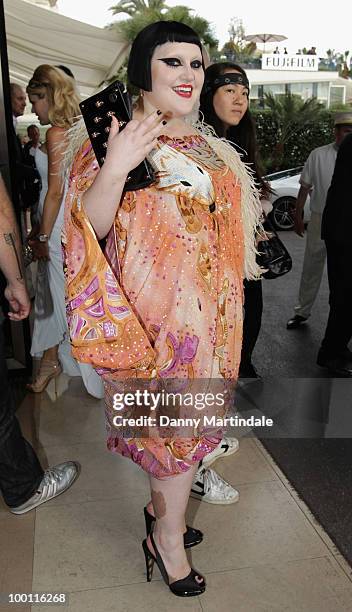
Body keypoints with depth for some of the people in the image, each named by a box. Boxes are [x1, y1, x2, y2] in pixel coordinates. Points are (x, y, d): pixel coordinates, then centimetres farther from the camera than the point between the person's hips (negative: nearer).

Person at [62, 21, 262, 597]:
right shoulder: (114, 137, -7)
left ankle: (161, 506, 39)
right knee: (178, 418, 3)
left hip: (203, 303, 7)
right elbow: (93, 226, -16)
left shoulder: (207, 146, 13)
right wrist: (112, 170, -32)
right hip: (149, 303, -6)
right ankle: (168, 534, 27)